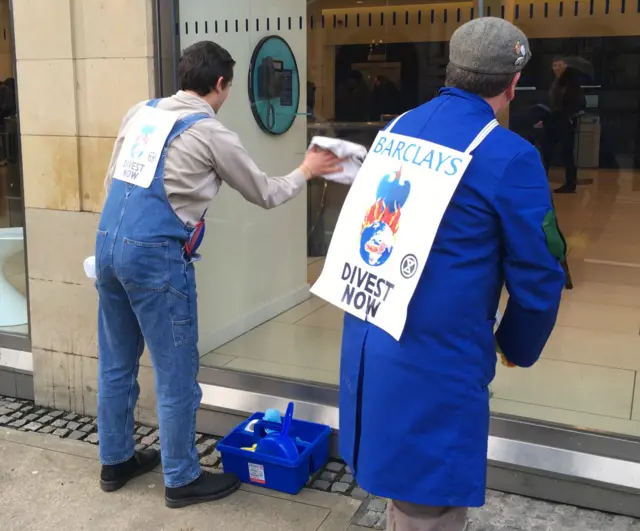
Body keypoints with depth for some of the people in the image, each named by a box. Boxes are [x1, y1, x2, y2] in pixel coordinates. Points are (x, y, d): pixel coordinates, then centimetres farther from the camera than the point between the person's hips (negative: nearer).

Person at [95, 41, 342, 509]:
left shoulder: (141, 112, 12)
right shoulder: (211, 133, -6)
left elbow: (112, 180, 18)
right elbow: (265, 195, 5)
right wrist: (306, 171, 21)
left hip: (108, 244, 8)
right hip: (156, 256, -8)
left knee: (116, 362, 18)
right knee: (176, 372, 5)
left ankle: (115, 461, 34)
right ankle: (182, 479, 19)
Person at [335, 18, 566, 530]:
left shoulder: (398, 128, 7)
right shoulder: (510, 157, -14)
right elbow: (538, 276, -9)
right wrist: (517, 348, 10)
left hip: (368, 342, 8)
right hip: (435, 359, -7)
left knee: (409, 484, 28)